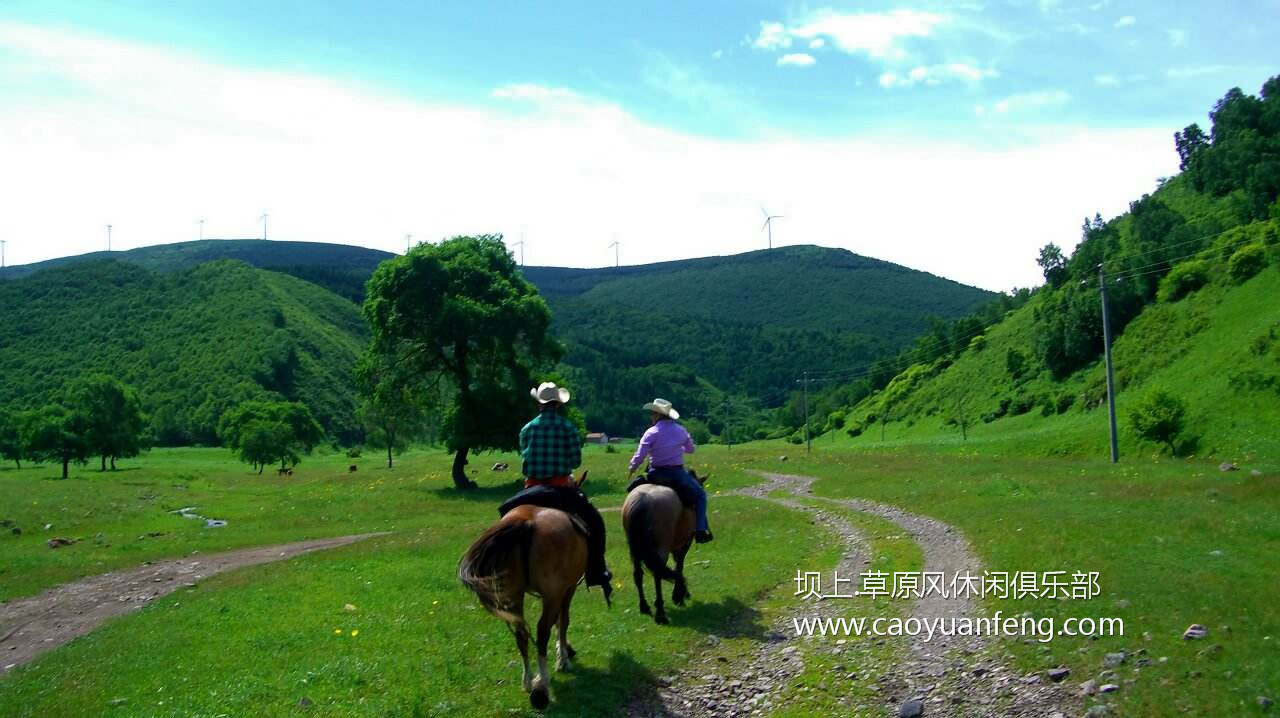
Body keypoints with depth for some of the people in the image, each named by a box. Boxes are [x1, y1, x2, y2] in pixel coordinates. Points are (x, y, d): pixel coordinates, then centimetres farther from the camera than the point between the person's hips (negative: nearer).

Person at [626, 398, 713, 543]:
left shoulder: (651, 432, -6)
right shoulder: (681, 431, 4)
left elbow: (640, 455, -10)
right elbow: (690, 449, 18)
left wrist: (632, 469, 6)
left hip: (656, 475, -1)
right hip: (677, 474, 1)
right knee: (700, 495, 16)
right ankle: (700, 530, 0)